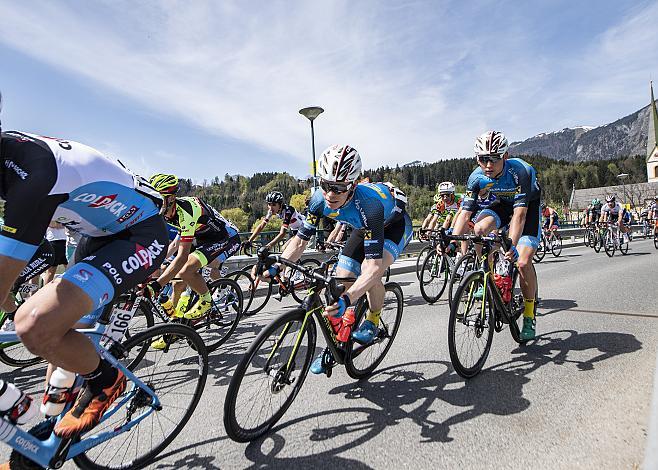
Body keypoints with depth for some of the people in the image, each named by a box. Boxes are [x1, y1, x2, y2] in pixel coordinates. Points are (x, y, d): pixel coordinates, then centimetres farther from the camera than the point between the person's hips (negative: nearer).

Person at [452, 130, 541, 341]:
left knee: (523, 262, -16)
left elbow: (520, 213, -42)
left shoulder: (520, 171, -35)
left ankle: (529, 316, 4)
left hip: (528, 206, -3)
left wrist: (512, 245, -55)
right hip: (502, 204, 4)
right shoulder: (477, 177, -23)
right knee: (478, 229, -29)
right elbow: (465, 212, -25)